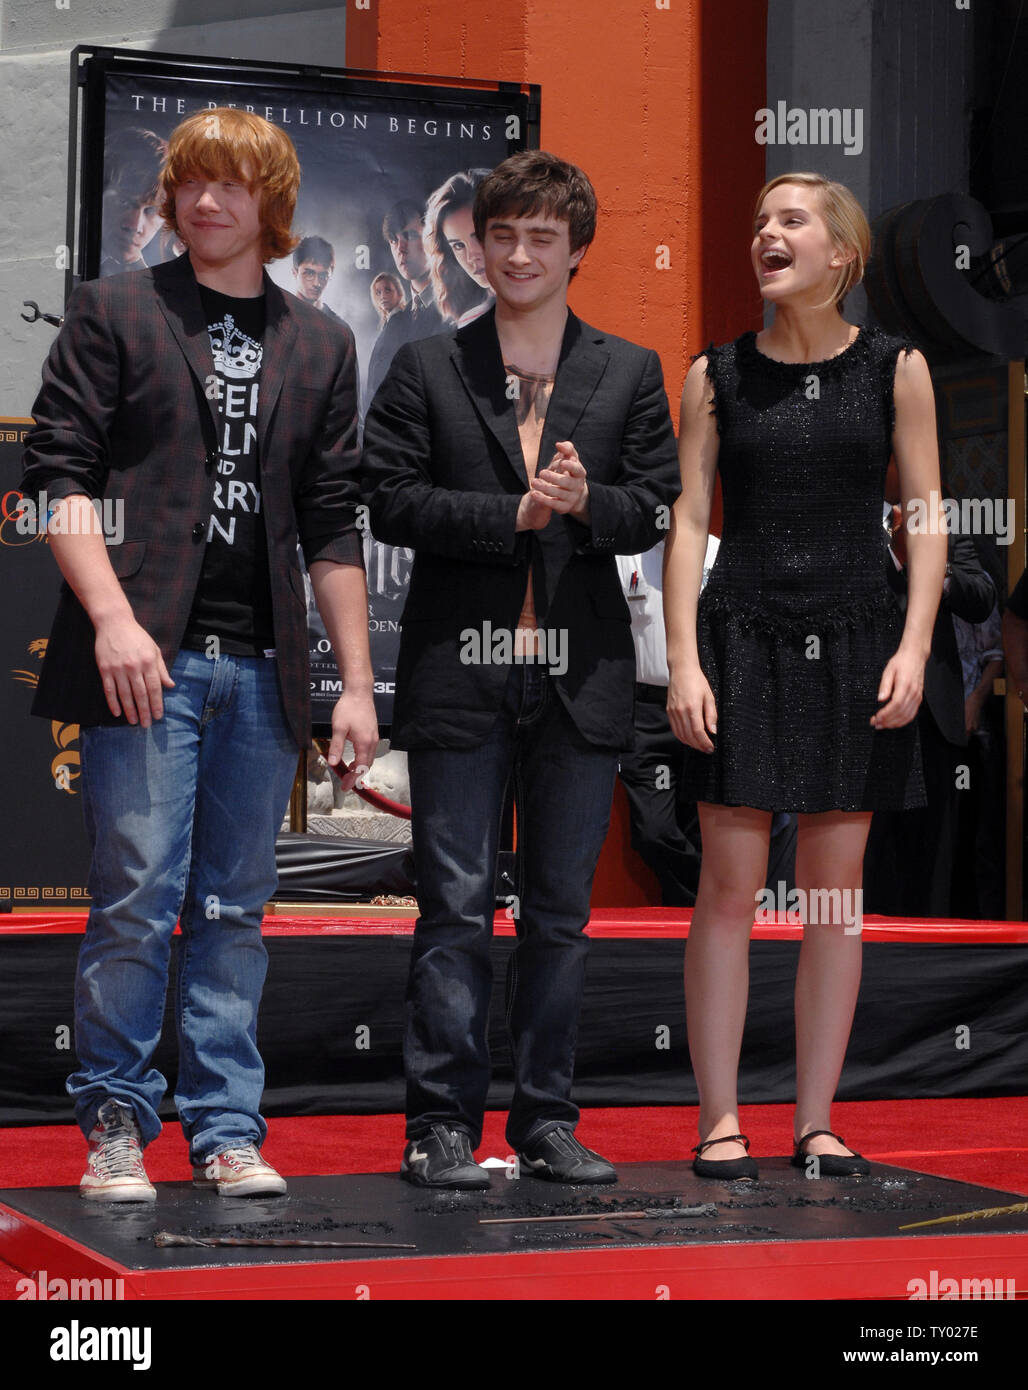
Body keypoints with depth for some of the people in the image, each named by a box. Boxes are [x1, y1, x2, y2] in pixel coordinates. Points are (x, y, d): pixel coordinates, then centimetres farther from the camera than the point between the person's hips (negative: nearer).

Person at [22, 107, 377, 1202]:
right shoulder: (112, 312, 6)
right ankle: (115, 1127, 6)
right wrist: (111, 617, -14)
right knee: (137, 898, -6)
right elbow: (57, 475, -2)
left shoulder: (320, 344, 16)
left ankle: (226, 1131, 12)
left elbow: (333, 527, 15)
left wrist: (357, 683, 10)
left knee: (235, 911, 6)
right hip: (144, 658, -3)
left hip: (261, 666, 3)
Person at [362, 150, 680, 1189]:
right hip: (459, 673, -2)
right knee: (455, 907, -1)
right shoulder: (427, 369, 6)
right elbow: (388, 498, -3)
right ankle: (443, 1124, 5)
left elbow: (658, 510, 6)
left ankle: (547, 1122, 16)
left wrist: (588, 505, -15)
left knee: (560, 910, 8)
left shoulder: (629, 374, 11)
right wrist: (513, 514, -13)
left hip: (580, 675, 2)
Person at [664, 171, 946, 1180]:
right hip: (742, 641, -1)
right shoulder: (717, 375, 5)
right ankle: (719, 1119, 3)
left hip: (855, 642, 1)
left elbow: (926, 519, 4)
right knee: (729, 884, -4)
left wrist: (914, 647, -7)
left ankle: (816, 1122, 11)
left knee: (835, 891, 4)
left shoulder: (895, 369, 5)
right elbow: (687, 520, 2)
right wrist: (683, 662, -7)